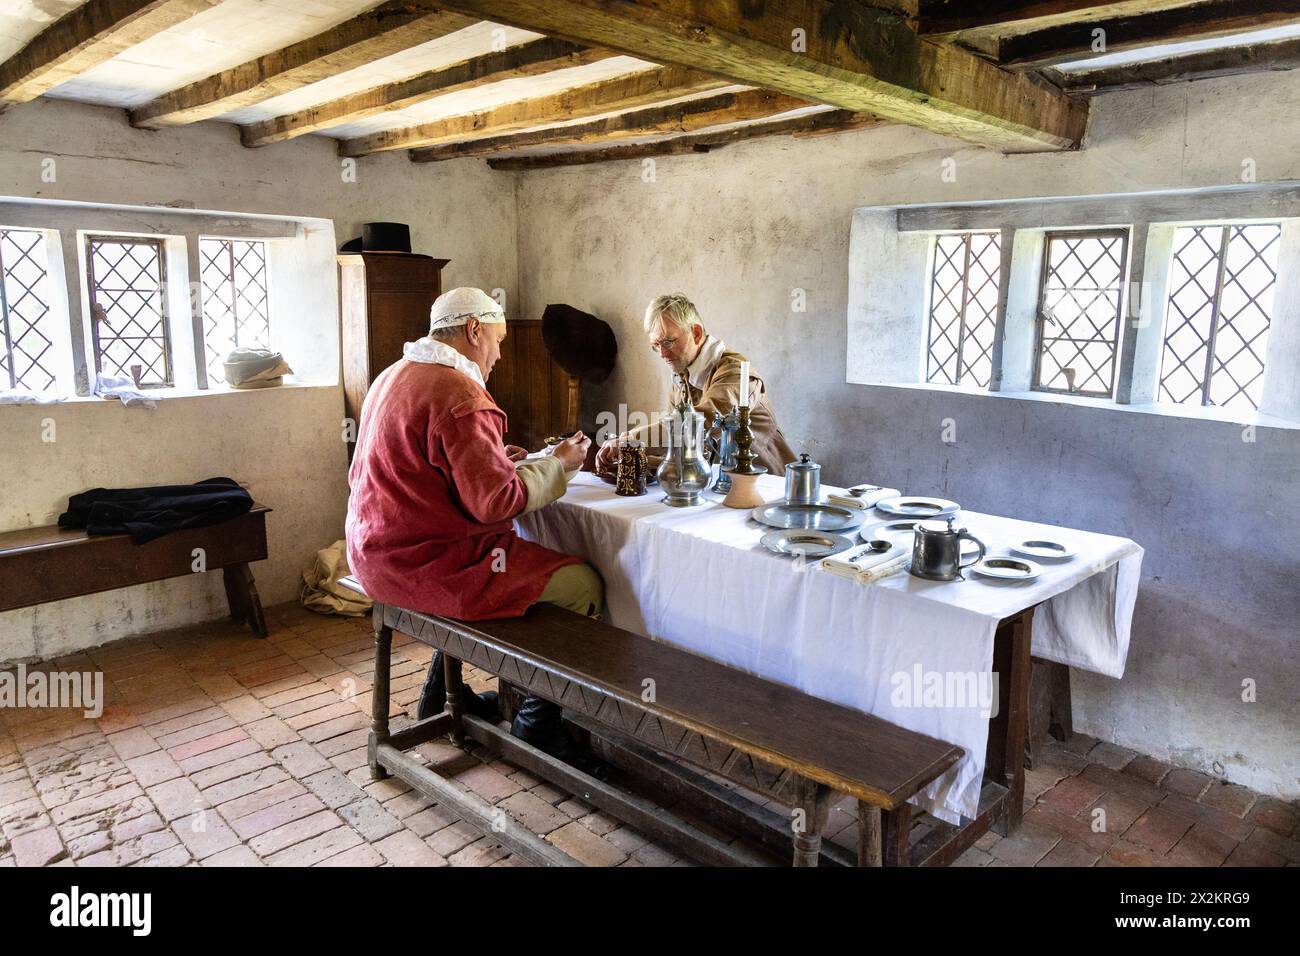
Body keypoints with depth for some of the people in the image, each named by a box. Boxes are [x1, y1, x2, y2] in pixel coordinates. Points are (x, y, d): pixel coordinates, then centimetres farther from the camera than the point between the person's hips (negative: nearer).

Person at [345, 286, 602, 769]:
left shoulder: (394, 375, 12)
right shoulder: (460, 395, -19)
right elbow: (496, 500, -22)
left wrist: (507, 457, 14)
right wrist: (557, 465, -8)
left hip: (376, 551, 11)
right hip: (422, 562, -11)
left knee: (516, 554, 32)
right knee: (582, 584, -9)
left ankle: (443, 693, 34)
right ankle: (537, 723, 6)